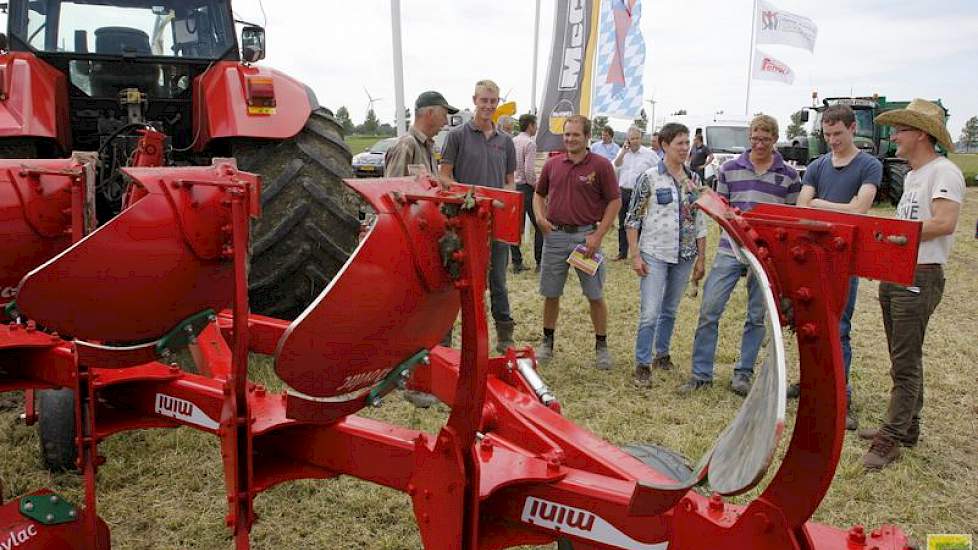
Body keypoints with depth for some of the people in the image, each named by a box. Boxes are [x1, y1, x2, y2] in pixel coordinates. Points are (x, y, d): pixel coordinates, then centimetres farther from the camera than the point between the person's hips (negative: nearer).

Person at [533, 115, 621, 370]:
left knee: (595, 296, 4)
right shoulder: (552, 164, 7)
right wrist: (540, 216, -1)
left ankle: (601, 347, 18)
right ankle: (547, 342, 27)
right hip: (555, 235, 3)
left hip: (586, 236, -3)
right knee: (550, 293, 11)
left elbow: (614, 201, -4)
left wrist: (598, 236, -11)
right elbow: (539, 194, 19)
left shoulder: (601, 165, -4)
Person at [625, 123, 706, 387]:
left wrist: (701, 258, 8)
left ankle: (662, 352, 32)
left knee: (670, 310, 14)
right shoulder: (650, 178, -7)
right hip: (654, 254, -4)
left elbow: (700, 220, 10)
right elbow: (632, 219, -6)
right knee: (649, 313, -7)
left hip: (684, 256, 4)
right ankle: (643, 364, 5)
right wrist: (635, 256, -11)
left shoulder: (694, 179, 6)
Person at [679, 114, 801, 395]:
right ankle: (701, 373, 8)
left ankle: (744, 372, 23)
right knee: (709, 310, -3)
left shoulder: (789, 175, 4)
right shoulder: (730, 168, 5)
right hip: (730, 249, 0)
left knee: (757, 316, 8)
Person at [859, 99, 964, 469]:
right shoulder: (911, 176, 19)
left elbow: (944, 223, -24)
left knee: (906, 362, -6)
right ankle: (906, 427, 26)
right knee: (903, 358, 15)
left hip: (920, 278, -10)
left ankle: (891, 439, -1)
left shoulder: (944, 172, -12)